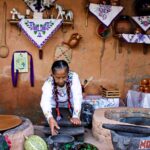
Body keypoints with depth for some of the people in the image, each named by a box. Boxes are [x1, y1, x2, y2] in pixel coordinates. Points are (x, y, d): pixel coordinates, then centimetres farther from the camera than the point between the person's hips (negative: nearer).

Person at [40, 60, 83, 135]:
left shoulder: (73, 77, -30)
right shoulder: (48, 83, -33)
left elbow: (77, 97, -38)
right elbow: (45, 101, -50)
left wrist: (76, 116, -51)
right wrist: (50, 118, -69)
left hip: (70, 106, 1)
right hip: (55, 108, 0)